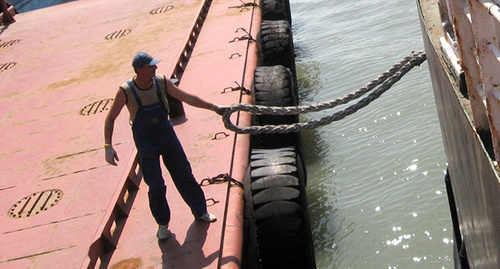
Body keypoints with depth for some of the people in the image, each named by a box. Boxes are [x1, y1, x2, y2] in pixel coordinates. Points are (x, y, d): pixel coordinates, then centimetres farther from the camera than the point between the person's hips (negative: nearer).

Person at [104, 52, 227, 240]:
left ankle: (200, 212, 29)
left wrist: (213, 107, -2)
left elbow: (187, 98, -2)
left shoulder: (162, 83, -12)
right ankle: (162, 224, 21)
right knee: (156, 186, -2)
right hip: (145, 143, -3)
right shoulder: (126, 92, -20)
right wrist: (108, 146, -17)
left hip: (167, 135, 3)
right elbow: (110, 119, -10)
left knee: (184, 175, 10)